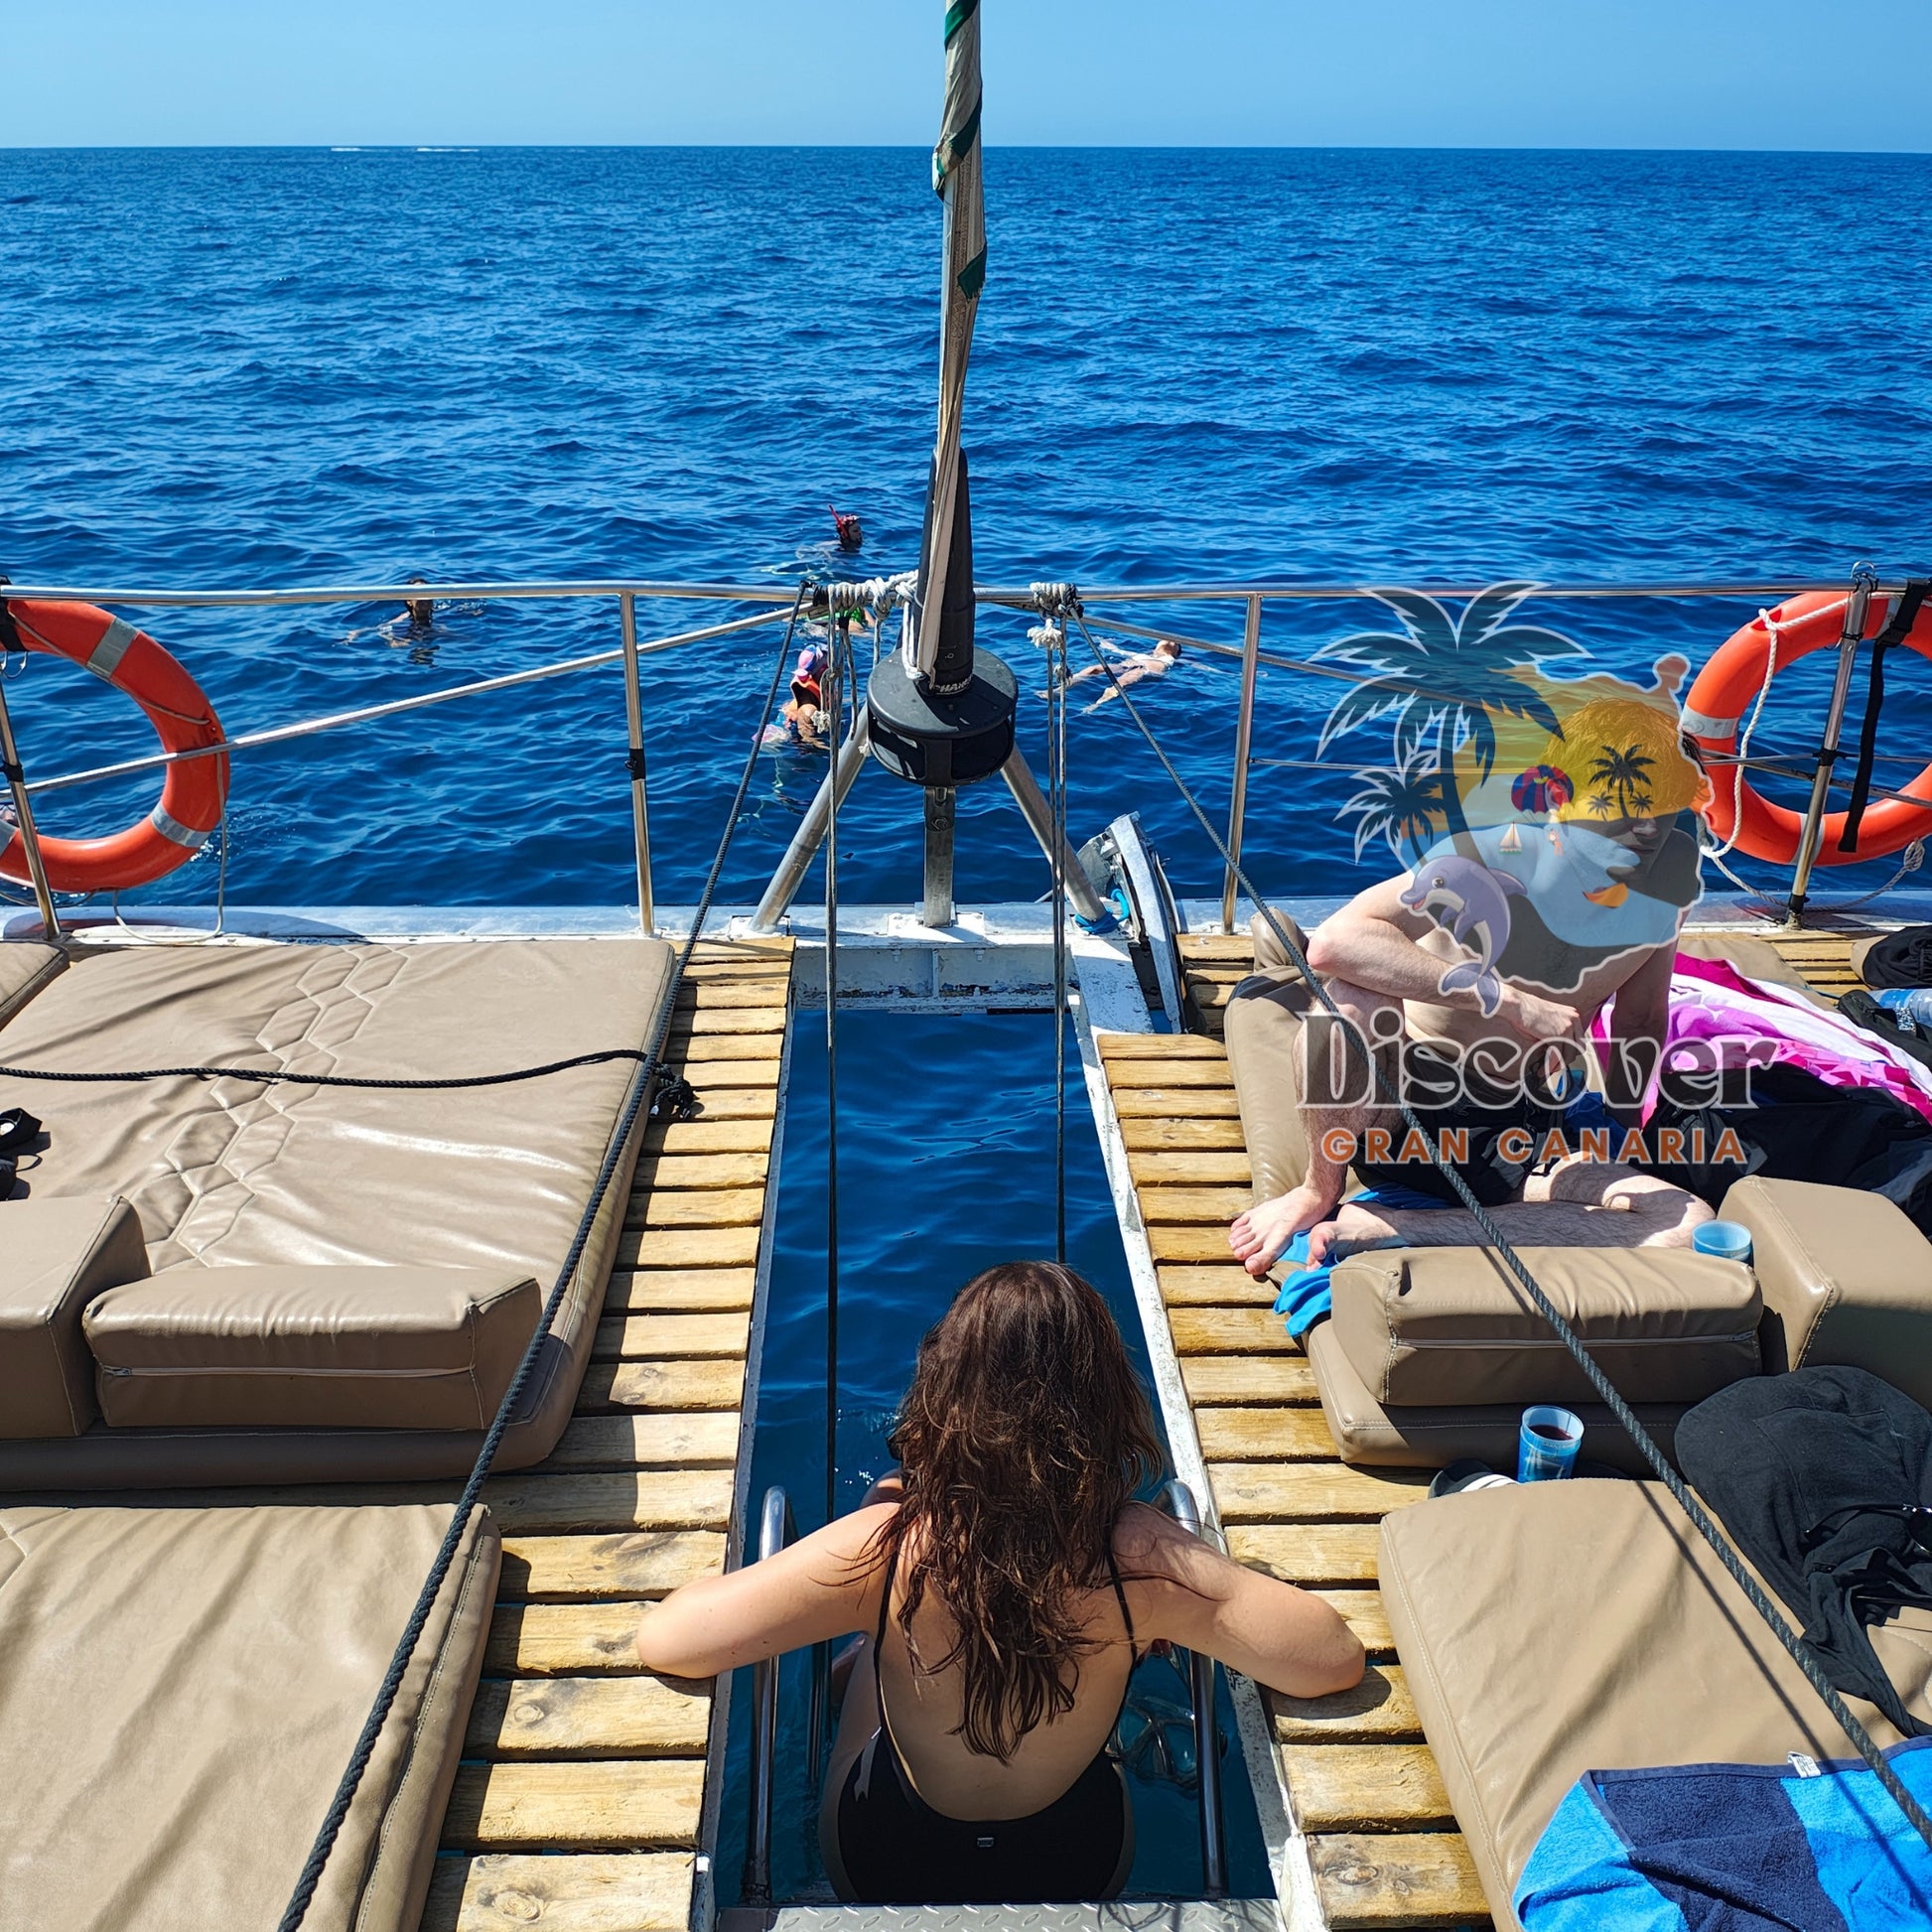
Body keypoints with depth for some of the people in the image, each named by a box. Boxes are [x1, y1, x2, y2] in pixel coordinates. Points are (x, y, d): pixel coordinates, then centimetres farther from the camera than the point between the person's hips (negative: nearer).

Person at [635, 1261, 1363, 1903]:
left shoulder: (886, 1548, -36)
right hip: (1076, 1867, 1)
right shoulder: (1138, 1558, -33)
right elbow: (1337, 1659, -27)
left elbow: (662, 1641, -33)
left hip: (884, 1866, -1)